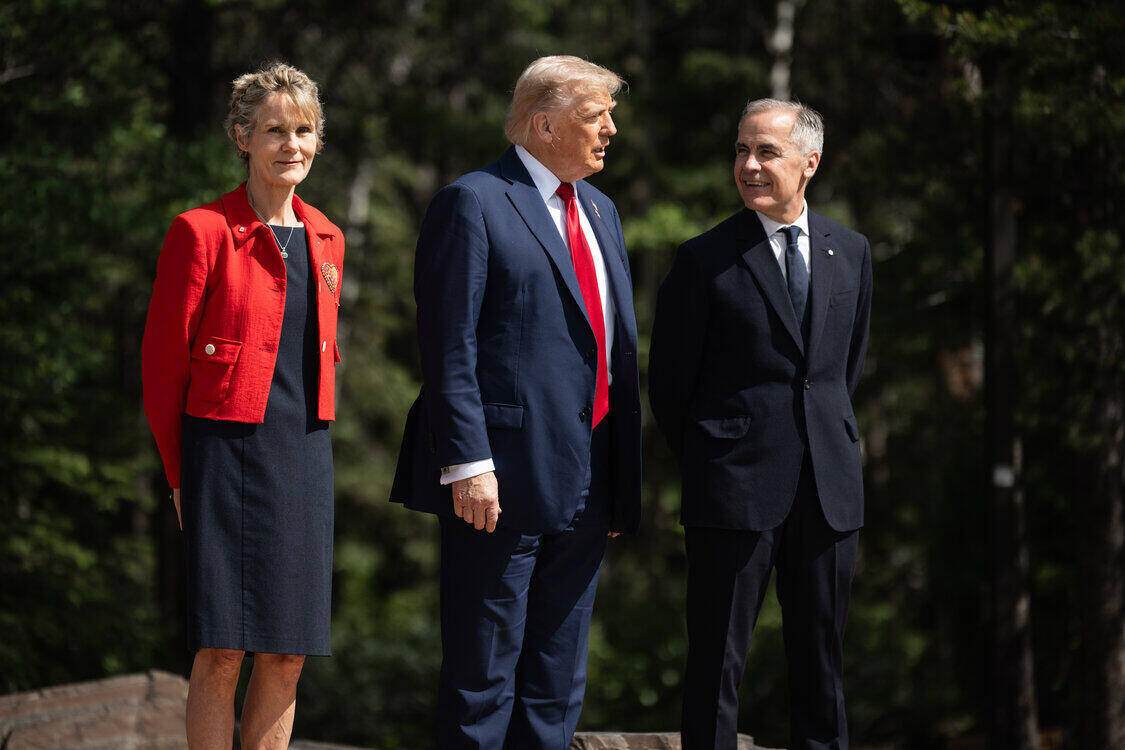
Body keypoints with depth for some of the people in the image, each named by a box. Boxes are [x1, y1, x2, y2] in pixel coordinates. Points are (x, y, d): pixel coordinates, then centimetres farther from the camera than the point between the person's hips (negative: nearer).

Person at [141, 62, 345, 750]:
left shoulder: (324, 240, 12)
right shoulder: (202, 232, -6)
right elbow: (162, 362, -3)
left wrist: (307, 446, 17)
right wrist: (181, 477, -1)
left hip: (305, 459, 6)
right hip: (226, 454, -5)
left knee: (287, 656, 4)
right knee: (221, 653, -8)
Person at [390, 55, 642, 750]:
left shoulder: (599, 210, 18)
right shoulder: (473, 203, -7)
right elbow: (450, 347, -13)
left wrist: (624, 480, 15)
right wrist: (467, 463, -20)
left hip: (586, 483, 8)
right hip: (502, 481, -8)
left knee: (558, 679, 11)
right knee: (482, 673, -2)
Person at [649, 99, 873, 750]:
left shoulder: (850, 251, 10)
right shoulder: (706, 260, -3)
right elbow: (669, 382, 3)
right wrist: (710, 462, 7)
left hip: (830, 488, 4)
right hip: (737, 489, -4)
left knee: (822, 654, 9)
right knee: (718, 659, -1)